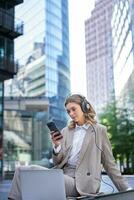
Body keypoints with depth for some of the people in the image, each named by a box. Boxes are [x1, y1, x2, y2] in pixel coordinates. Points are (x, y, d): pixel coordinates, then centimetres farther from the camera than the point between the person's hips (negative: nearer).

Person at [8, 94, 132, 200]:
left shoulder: (99, 130, 5)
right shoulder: (65, 131, 17)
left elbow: (109, 163, 8)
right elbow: (58, 163, 15)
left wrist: (126, 189, 2)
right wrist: (57, 146, -5)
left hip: (80, 182, -5)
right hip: (62, 174, 5)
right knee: (22, 170, -19)